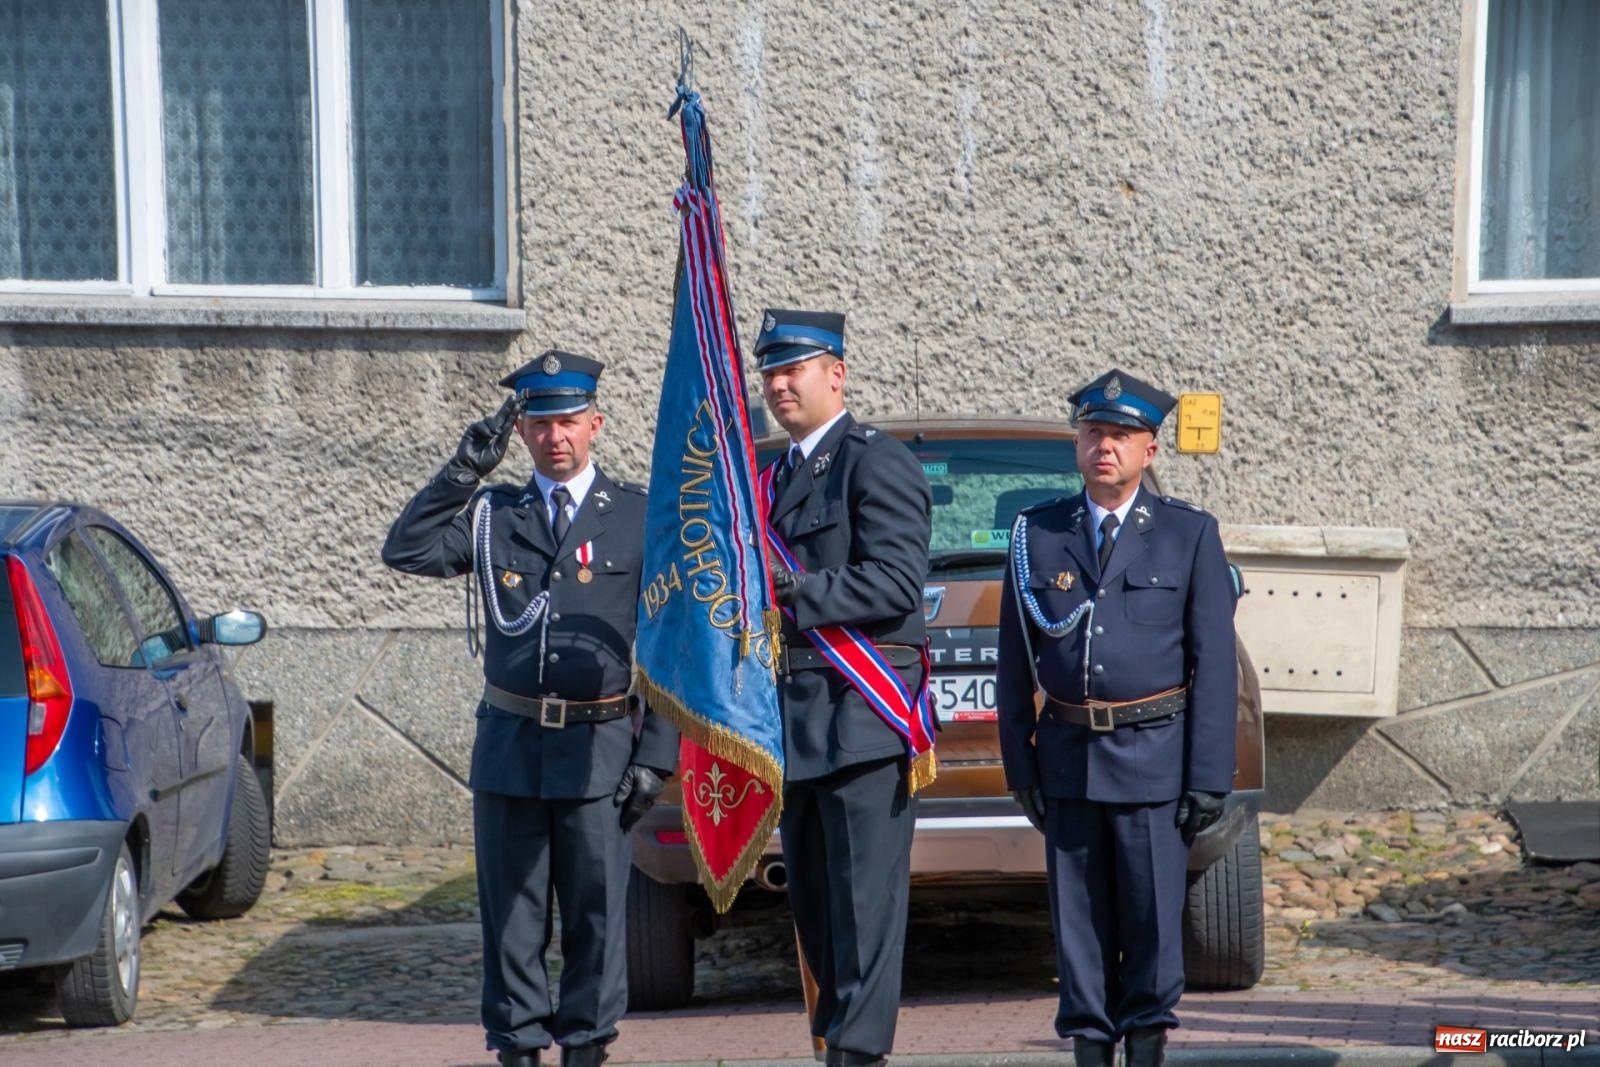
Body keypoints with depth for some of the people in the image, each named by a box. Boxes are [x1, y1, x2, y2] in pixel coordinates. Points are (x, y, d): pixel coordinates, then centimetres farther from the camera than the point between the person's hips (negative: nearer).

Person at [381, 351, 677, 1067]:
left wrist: (655, 754, -5)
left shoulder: (638, 518, 3)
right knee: (510, 911, 6)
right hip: (509, 743, 2)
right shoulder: (492, 516, 9)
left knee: (595, 912, 2)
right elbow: (406, 552, -5)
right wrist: (464, 470, -12)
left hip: (599, 746, -2)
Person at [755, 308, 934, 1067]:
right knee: (812, 900, 12)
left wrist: (793, 593, -21)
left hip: (861, 718, -8)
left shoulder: (877, 462, -6)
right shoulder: (773, 478, 20)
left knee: (864, 898, -8)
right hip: (794, 722, 9)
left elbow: (898, 581, -17)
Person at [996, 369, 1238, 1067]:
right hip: (1067, 754, 2)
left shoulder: (1190, 535, 3)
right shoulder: (1037, 534, 7)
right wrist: (1019, 764, 3)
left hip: (1154, 752, -2)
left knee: (1153, 908, 0)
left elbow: (1214, 662, 0)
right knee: (1078, 912, 6)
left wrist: (1209, 775, -6)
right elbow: (1014, 660, 8)